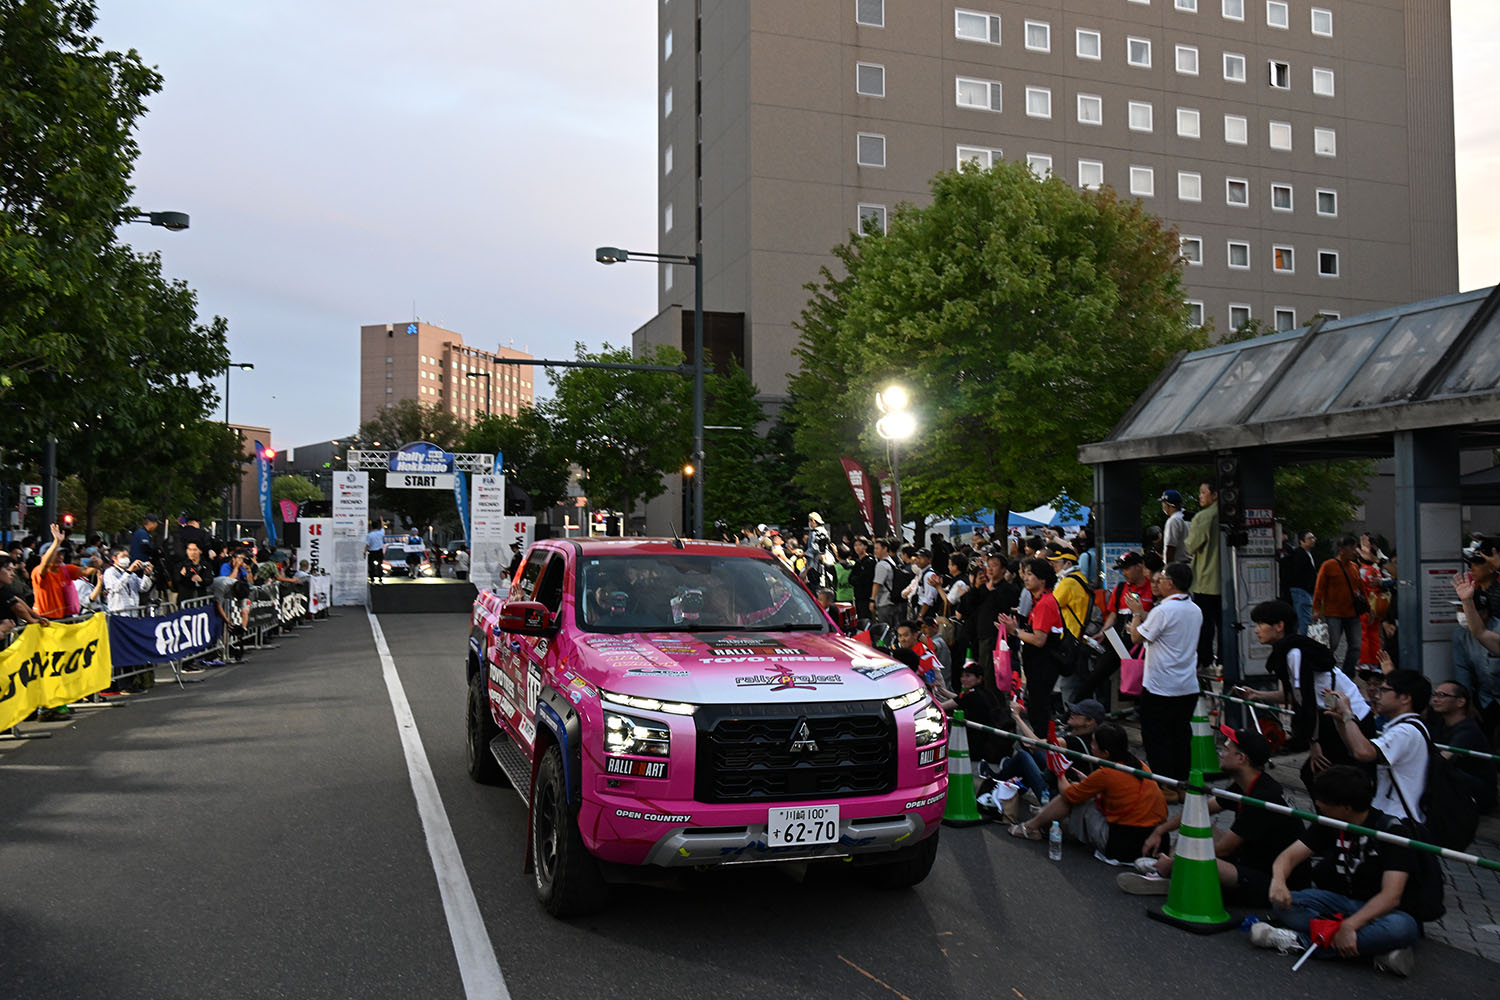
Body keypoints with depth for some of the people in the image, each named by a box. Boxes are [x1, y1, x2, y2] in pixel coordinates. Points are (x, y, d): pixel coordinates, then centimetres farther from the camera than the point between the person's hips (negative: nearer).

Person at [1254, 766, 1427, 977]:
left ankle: (1301, 940, -31)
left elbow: (1391, 896, -26)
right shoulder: (1330, 825, 0)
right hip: (1344, 902, 4)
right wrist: (1278, 881, -27)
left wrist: (1349, 925, -38)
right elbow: (1290, 855, -4)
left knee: (1402, 927, -39)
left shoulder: (1393, 830, -17)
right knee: (1282, 903, -20)